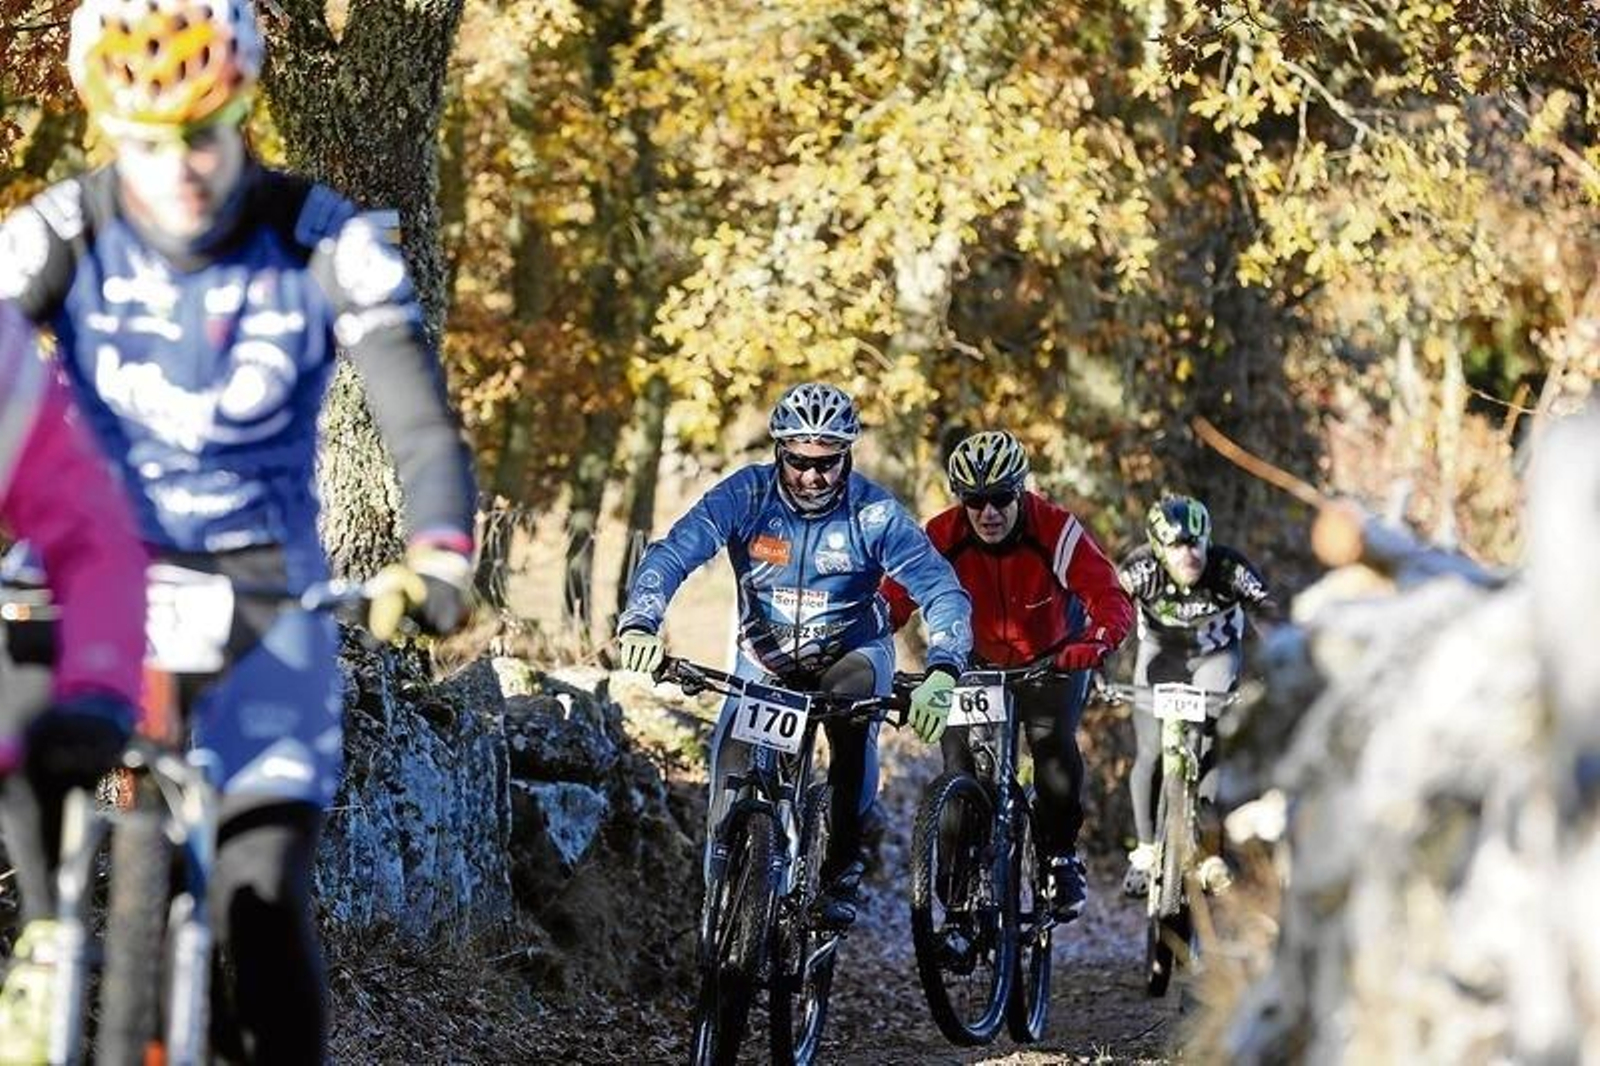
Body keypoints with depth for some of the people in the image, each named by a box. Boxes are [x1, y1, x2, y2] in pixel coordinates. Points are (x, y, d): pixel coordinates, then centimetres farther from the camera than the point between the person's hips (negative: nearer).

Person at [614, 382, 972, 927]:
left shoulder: (874, 513, -22)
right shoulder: (746, 494, -19)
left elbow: (942, 592, -27)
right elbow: (671, 554, -27)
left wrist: (942, 672, -45)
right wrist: (639, 625, -46)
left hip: (852, 654, -2)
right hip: (766, 659, 2)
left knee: (851, 715, -33)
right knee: (733, 763, -18)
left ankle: (842, 868, -21)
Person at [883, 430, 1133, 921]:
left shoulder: (1056, 530, -28)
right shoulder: (943, 536, -22)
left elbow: (1112, 600, -36)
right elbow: (894, 599, -25)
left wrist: (1094, 644, -58)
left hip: (1055, 660, -2)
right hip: (980, 662, 2)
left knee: (1053, 745, -25)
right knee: (960, 755, -14)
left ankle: (1061, 857, -3)